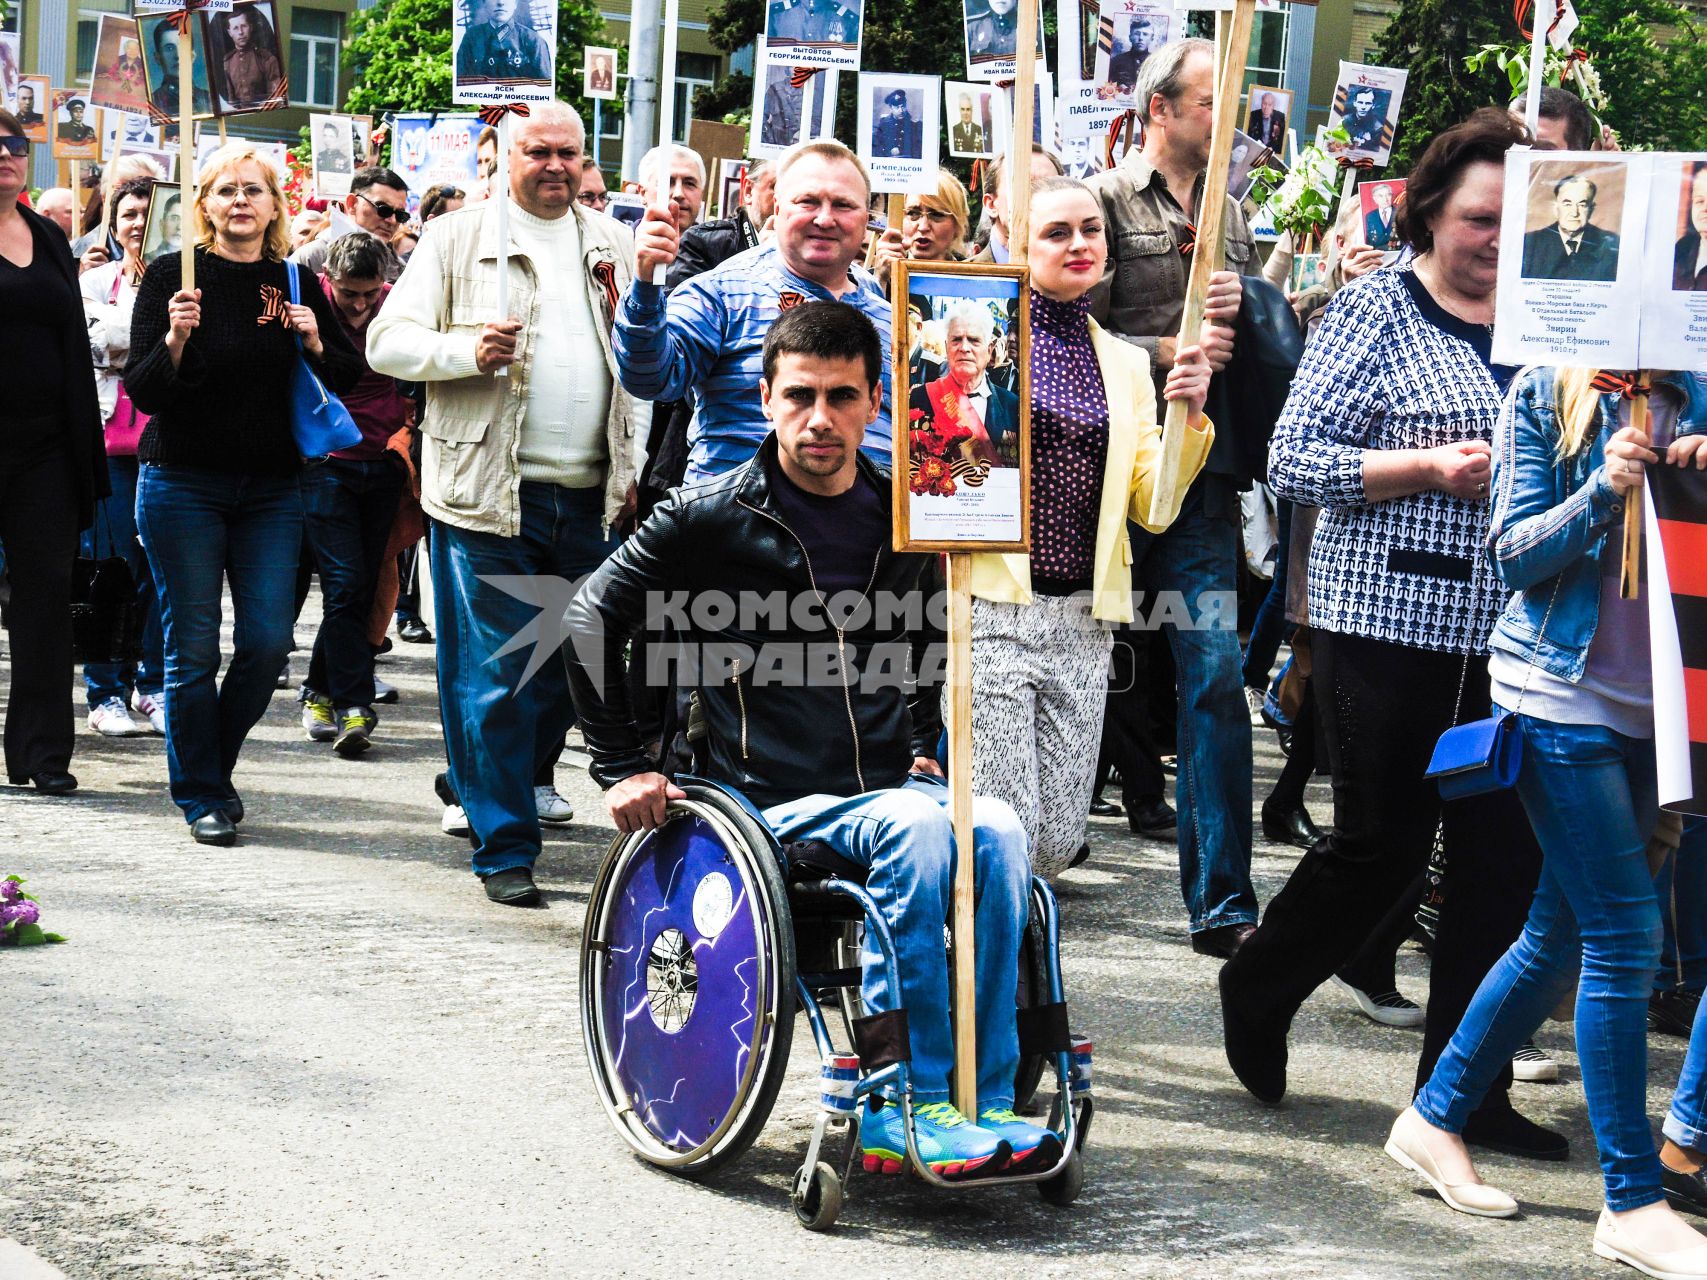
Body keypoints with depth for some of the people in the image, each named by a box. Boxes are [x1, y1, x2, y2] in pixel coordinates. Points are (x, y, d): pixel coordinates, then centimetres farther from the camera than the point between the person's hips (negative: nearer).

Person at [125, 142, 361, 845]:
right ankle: (202, 796, 14)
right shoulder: (171, 275, -4)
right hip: (183, 487, -3)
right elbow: (143, 391, -8)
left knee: (269, 642, 0)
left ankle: (213, 764, 23)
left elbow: (351, 375, 11)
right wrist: (174, 340, -26)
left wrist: (315, 346, -9)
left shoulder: (296, 284, 6)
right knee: (193, 647, 0)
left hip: (272, 490, 3)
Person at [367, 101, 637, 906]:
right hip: (489, 494, -4)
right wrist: (467, 351, -19)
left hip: (592, 498, 4)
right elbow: (387, 342, -1)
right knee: (494, 675, -3)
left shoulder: (612, 244, 14)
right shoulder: (456, 238, 3)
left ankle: (503, 785, 33)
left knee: (573, 666, 11)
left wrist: (636, 470, 9)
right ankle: (504, 845, 4)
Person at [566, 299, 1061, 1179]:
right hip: (774, 802, -4)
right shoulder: (711, 519, -3)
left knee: (996, 834, -28)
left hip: (890, 785, 4)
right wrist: (621, 768, 0)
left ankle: (988, 1103, -25)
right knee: (919, 831, -33)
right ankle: (909, 1101, -28)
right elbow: (594, 618, 3)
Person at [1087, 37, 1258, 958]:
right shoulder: (1107, 200, 0)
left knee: (1217, 675, -6)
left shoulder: (1229, 215, 16)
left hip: (1203, 473, 4)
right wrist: (1168, 351, -17)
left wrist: (1239, 309, -2)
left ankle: (1221, 903, -4)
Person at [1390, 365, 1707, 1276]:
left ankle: (1434, 1118, 27)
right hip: (1561, 694, -6)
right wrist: (1602, 492, -20)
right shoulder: (1545, 397, -1)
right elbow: (1515, 553, -5)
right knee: (1625, 932, -9)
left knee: (1561, 935, 11)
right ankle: (1633, 1205, -2)